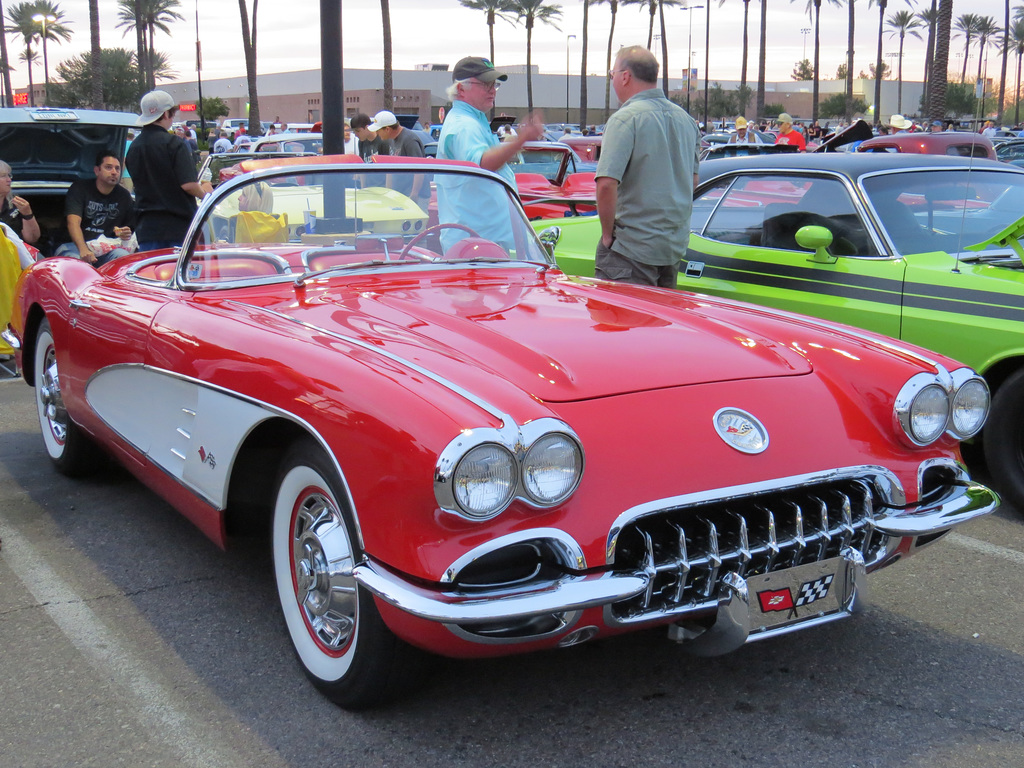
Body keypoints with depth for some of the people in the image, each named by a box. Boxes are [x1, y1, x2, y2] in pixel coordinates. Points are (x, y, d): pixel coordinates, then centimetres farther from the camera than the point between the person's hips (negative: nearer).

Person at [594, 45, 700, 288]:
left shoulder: (625, 118, -14)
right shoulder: (686, 119, 11)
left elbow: (607, 184, -24)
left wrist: (608, 234, -13)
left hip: (631, 250, -8)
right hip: (676, 247, 8)